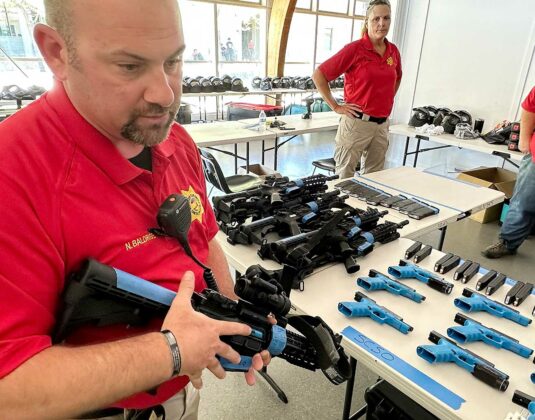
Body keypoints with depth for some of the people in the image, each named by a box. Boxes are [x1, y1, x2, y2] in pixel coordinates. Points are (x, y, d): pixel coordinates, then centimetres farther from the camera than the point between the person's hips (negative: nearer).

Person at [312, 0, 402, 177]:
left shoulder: (393, 51, 9)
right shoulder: (355, 49, -8)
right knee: (345, 175, 3)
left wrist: (388, 100, 17)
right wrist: (336, 107, -9)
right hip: (357, 122, -6)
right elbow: (319, 75, -9)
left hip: (382, 124, 6)